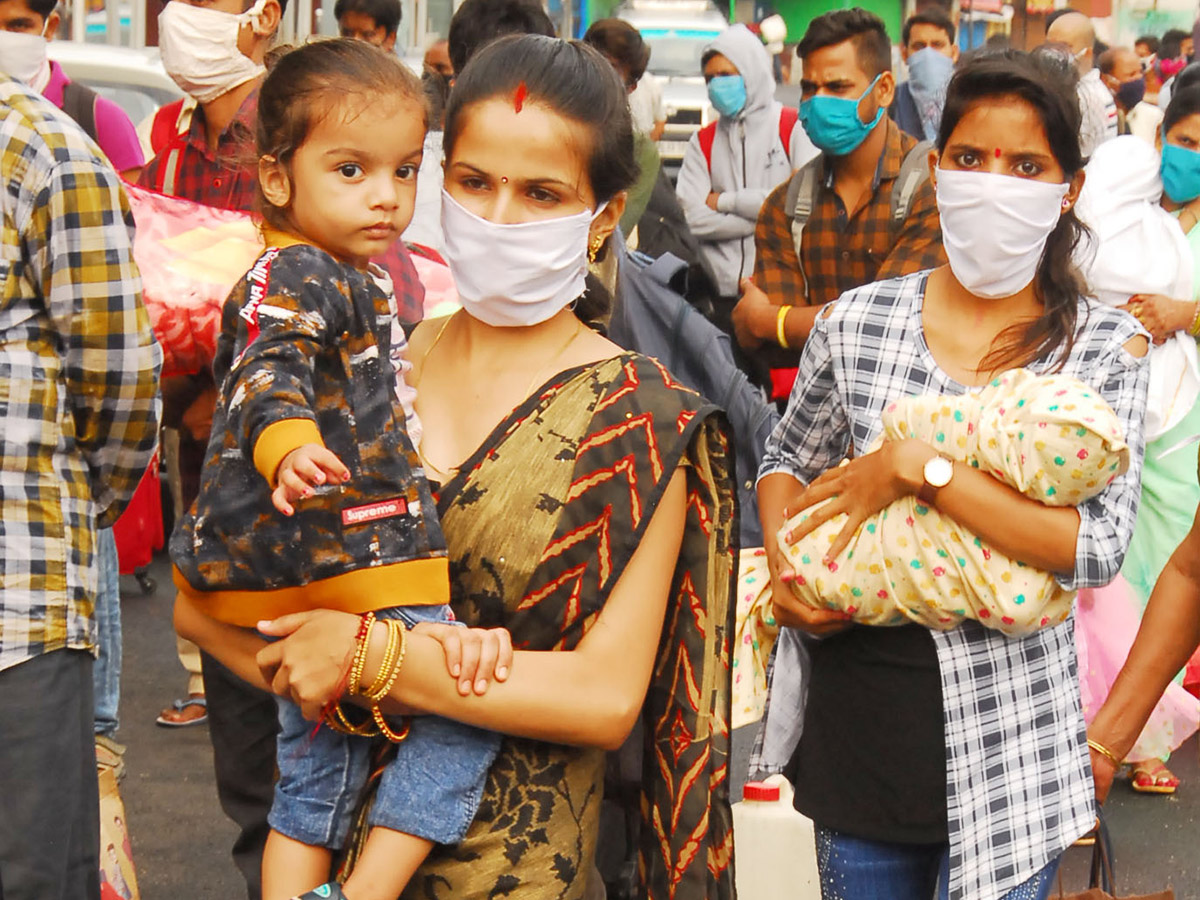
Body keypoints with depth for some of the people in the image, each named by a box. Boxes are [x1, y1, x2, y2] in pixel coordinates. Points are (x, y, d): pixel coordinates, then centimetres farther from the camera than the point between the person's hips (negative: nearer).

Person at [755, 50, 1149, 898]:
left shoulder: (1107, 346, -6)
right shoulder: (858, 321, -1)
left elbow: (1099, 547, -18)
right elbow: (787, 460, 15)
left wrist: (920, 466, -22)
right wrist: (785, 572, -4)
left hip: (1009, 740, -2)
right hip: (859, 724, 2)